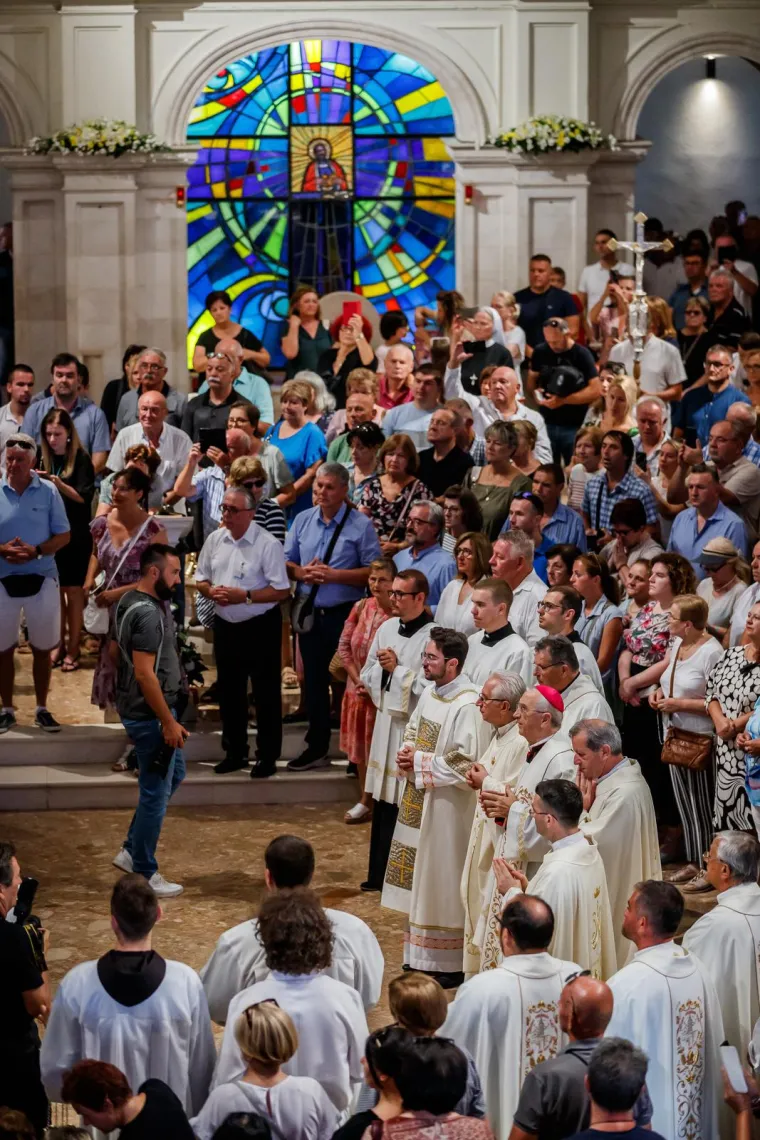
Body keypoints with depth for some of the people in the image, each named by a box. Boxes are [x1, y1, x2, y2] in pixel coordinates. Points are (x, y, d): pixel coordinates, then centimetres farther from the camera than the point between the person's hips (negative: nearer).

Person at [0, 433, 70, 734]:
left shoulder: (48, 491, -5)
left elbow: (63, 535, -2)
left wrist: (36, 551, -18)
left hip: (41, 579, 0)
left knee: (42, 648, 9)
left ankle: (42, 709, 20)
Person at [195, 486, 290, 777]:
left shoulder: (268, 544, -14)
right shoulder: (215, 540, 4)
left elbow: (282, 590, -16)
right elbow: (200, 579, 13)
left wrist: (244, 596, -22)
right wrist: (211, 591, -9)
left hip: (260, 626, -6)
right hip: (225, 625, 6)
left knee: (265, 693, 2)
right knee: (229, 691, 14)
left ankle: (267, 756, 11)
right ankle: (235, 753, 26)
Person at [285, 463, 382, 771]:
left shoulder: (360, 525, -6)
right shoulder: (303, 520, 9)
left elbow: (374, 572, -9)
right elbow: (285, 563, 12)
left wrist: (334, 575, -17)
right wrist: (302, 572, -10)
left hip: (344, 615, -5)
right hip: (309, 613, 5)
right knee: (313, 680, 12)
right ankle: (316, 748, 23)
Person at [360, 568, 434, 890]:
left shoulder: (432, 636, -14)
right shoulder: (387, 628, 8)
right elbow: (367, 676, 15)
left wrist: (396, 669, -13)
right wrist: (382, 668, -5)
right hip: (387, 722, 7)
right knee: (383, 802, 12)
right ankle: (379, 874, 22)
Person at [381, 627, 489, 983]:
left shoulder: (467, 706, -21)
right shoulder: (430, 694, 6)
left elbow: (465, 765, -23)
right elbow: (412, 731, 21)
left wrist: (419, 762, -15)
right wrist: (407, 755, 0)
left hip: (449, 808, -9)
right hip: (420, 802, 9)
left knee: (444, 884, -1)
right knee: (423, 880, 15)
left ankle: (450, 965, 9)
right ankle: (425, 955, 26)